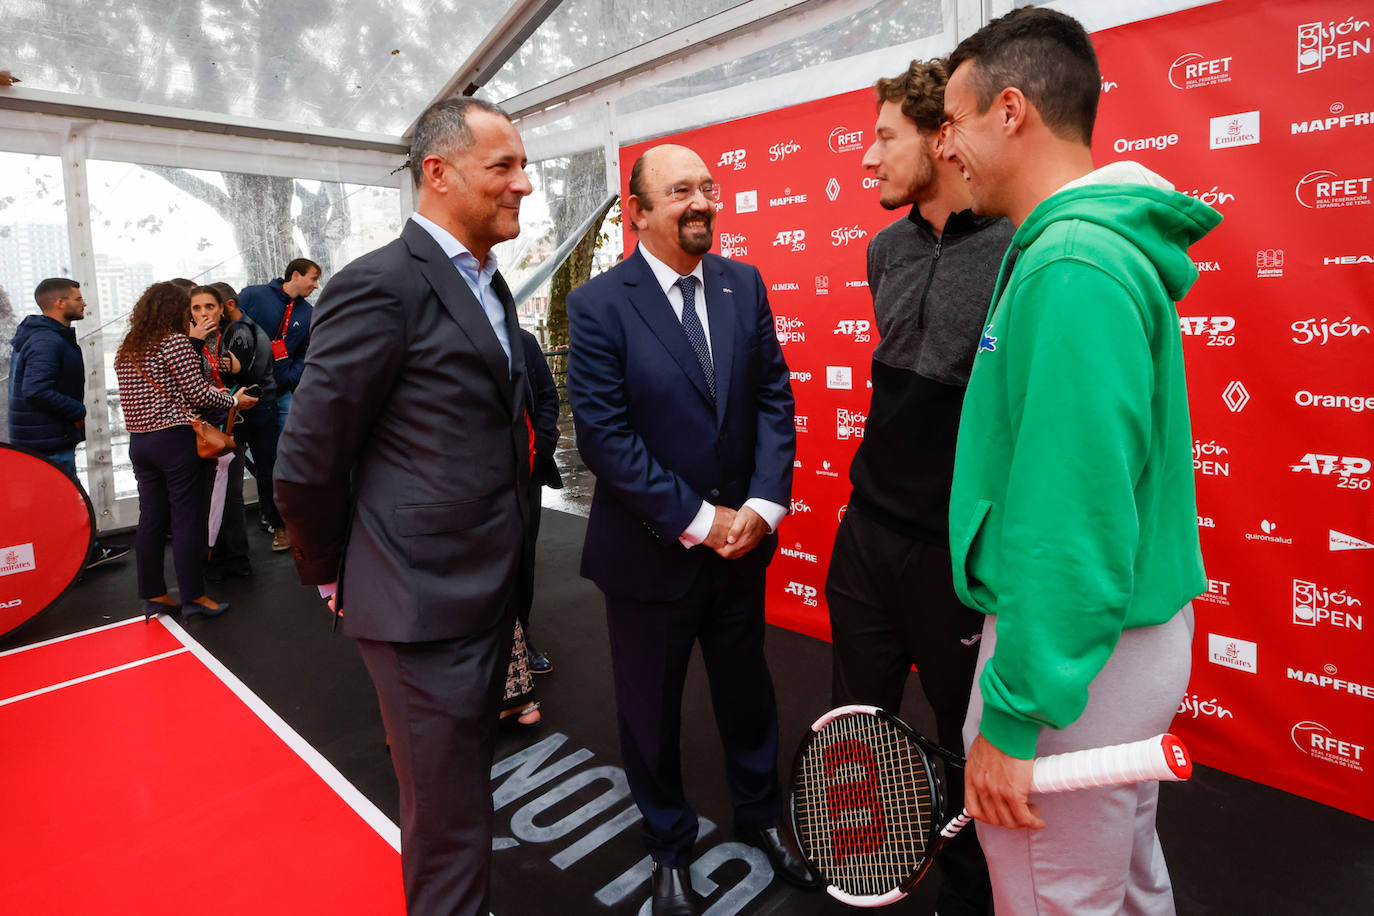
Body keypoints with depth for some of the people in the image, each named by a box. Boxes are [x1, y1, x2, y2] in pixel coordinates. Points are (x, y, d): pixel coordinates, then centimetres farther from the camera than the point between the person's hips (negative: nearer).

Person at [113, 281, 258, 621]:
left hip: (139, 440, 7)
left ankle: (153, 595, 19)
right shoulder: (176, 342, -9)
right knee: (187, 519, -1)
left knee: (151, 519, 11)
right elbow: (197, 395, -12)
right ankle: (193, 596, 5)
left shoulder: (126, 349, 13)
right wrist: (233, 400, 2)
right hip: (175, 440, -7)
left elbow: (155, 391, 14)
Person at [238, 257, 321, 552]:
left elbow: (306, 354, 7)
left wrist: (289, 379, -8)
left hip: (282, 394, 2)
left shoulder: (308, 313, 8)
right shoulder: (253, 295, -1)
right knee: (260, 457, 7)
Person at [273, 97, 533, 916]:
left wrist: (507, 558, 13)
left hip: (490, 587, 9)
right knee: (450, 823, 7)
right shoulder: (382, 285, -16)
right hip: (424, 602, -8)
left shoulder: (490, 285, 12)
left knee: (466, 782, 26)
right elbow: (307, 464, -14)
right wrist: (336, 574, -1)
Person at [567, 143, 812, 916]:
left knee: (747, 687, 22)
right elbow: (605, 436, -17)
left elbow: (775, 398, 0)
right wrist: (696, 521, -17)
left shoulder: (745, 284, 1)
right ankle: (671, 846, 43)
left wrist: (764, 504, -11)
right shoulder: (599, 305, -12)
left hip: (742, 538, 4)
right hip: (652, 552, -3)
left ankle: (760, 815, 50)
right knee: (653, 708, 16)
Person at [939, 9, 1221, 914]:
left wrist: (1013, 714, -21)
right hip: (1132, 625, 10)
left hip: (1075, 649, -9)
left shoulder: (1070, 267, -22)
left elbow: (1074, 516, -27)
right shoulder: (1106, 242, 9)